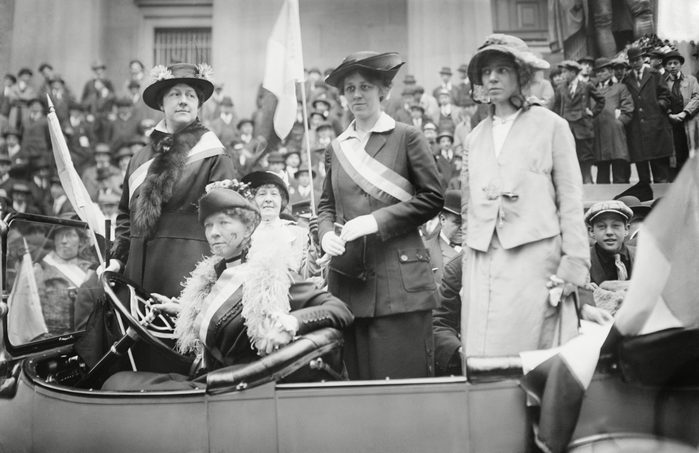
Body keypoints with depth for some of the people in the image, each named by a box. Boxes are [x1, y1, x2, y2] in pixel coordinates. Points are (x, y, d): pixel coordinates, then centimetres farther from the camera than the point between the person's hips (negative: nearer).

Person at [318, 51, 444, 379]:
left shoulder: (407, 138, 2)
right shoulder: (336, 148, 14)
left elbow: (432, 198, -3)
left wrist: (377, 220, -12)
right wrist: (326, 233, -2)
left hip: (400, 281, -4)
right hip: (348, 278, 4)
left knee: (404, 378, -4)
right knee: (359, 379, 6)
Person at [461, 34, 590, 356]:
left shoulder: (551, 126, 5)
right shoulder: (474, 138, 17)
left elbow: (570, 199, 2)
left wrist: (574, 263, -6)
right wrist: (469, 258, 12)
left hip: (534, 258, -3)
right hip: (482, 264, 4)